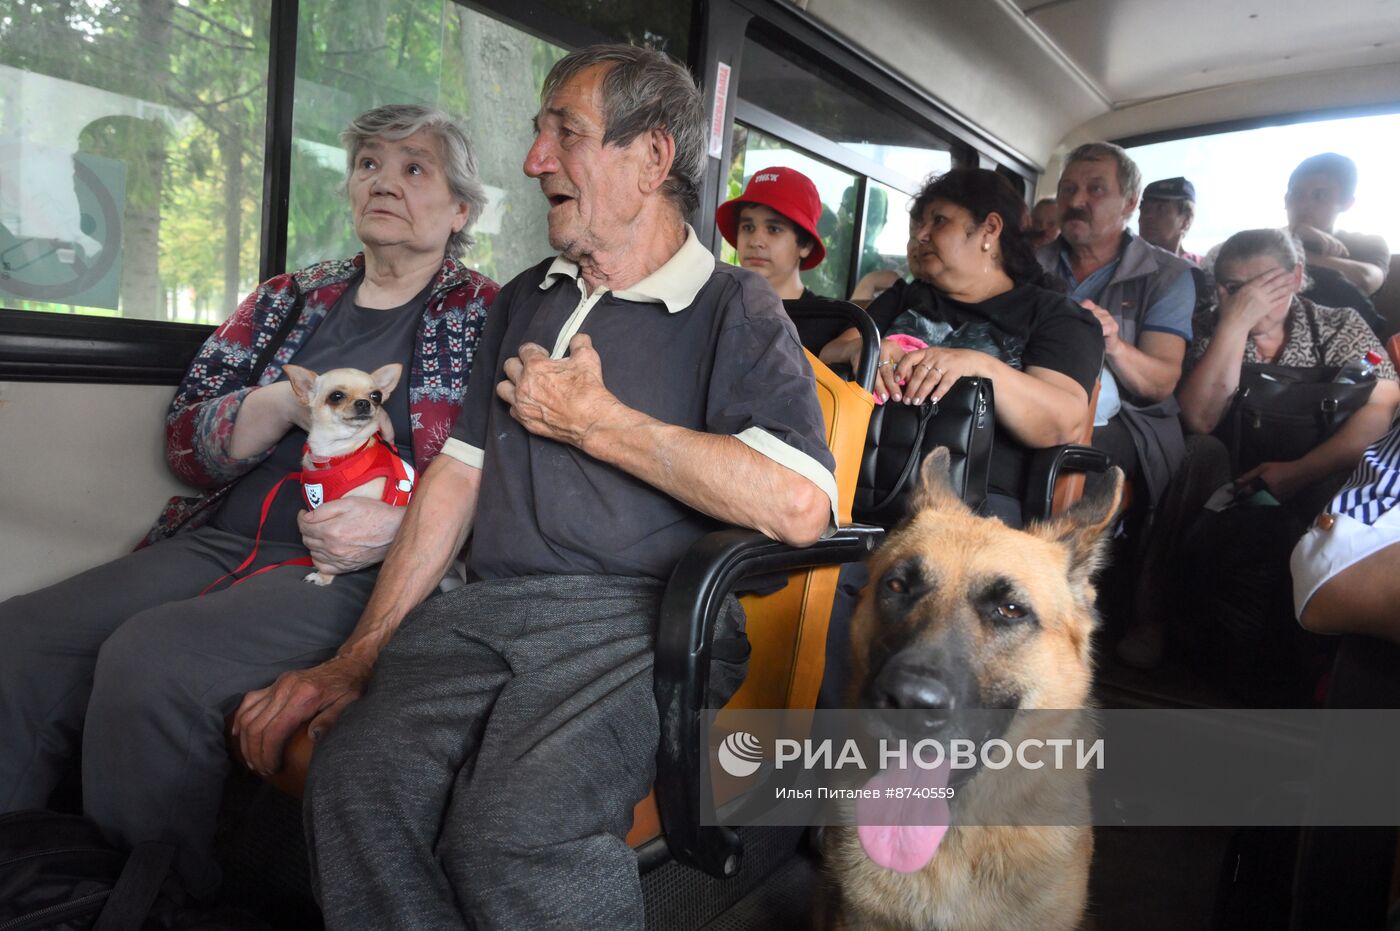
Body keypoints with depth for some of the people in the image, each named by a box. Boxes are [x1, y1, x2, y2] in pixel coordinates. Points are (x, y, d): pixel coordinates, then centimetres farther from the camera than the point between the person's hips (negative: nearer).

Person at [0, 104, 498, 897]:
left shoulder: (487, 318, 5)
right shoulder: (289, 298, 19)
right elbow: (186, 442, 14)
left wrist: (399, 525, -17)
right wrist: (288, 403, -5)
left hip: (358, 572, -5)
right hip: (219, 543, 6)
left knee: (150, 661, -27)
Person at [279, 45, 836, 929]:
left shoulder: (736, 310, 1)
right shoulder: (526, 300, 22)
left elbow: (799, 507, -16)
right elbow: (457, 474, 17)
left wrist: (597, 422, -8)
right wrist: (361, 654, 7)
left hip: (641, 618, -4)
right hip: (488, 606, 5)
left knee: (512, 828, -29)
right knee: (357, 777, -24)